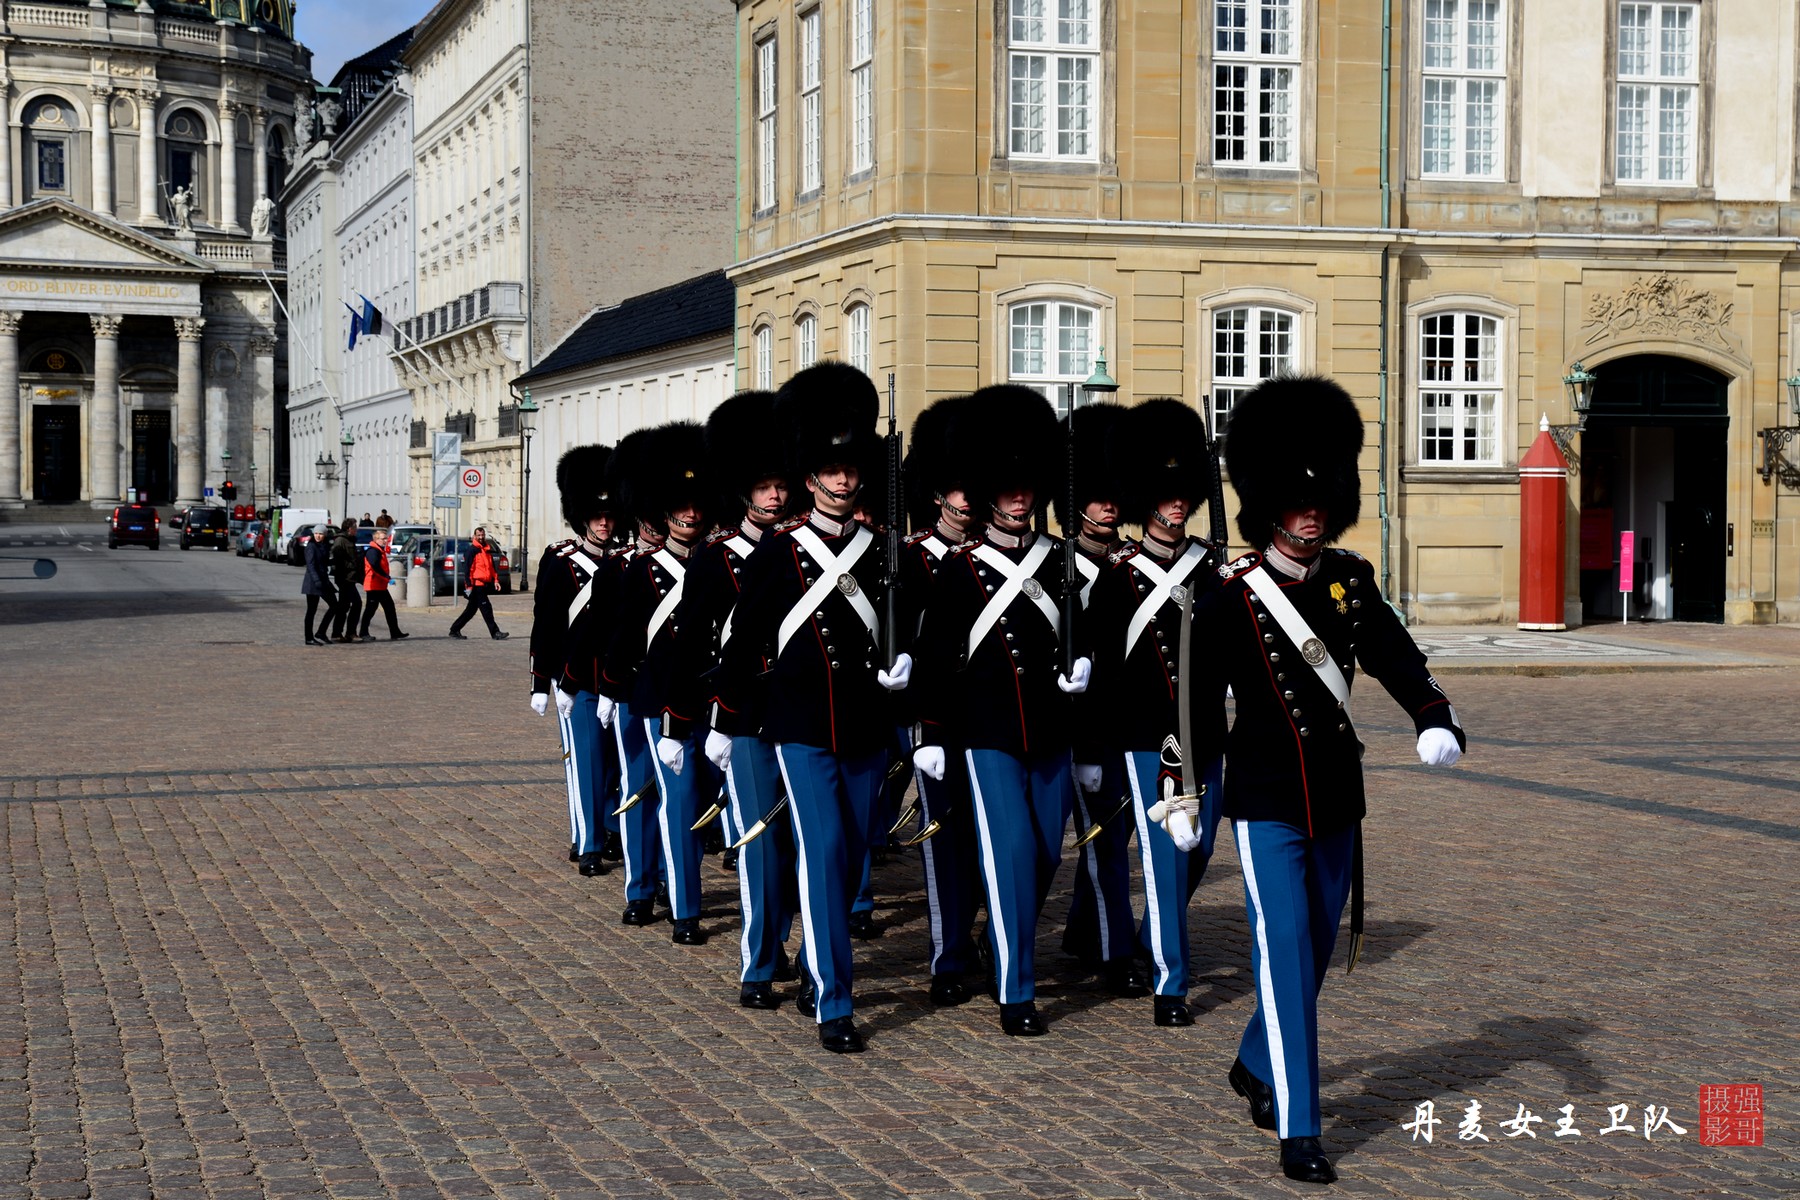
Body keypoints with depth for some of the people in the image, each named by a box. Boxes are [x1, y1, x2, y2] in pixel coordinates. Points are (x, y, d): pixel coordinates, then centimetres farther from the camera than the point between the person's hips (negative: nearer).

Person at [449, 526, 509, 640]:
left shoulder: (488, 549, 17)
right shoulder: (473, 549, -8)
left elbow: (492, 566, 24)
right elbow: (468, 568, -12)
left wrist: (495, 579, 13)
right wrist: (469, 585, -17)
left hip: (485, 584, 9)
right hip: (477, 583, -9)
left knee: (471, 609, 13)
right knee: (486, 608, -9)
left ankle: (455, 630, 22)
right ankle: (495, 632, -8)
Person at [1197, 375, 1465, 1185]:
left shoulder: (1350, 582, 3)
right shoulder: (1232, 597, -9)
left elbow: (1394, 657, -10)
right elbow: (1199, 699, -4)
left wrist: (1435, 720, -28)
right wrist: (1182, 795, -1)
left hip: (1337, 802, 5)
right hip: (1266, 806, -5)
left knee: (1316, 950, 17)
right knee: (1285, 953, -10)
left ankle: (1255, 1067, 41)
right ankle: (1297, 1131, -7)